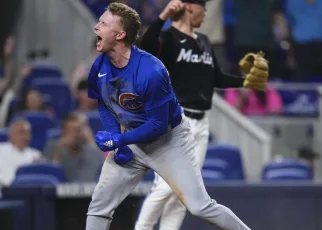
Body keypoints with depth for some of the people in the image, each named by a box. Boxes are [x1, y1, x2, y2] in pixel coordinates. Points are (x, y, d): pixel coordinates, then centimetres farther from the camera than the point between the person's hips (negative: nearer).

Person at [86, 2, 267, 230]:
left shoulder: (150, 72, -32)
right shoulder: (99, 67, -11)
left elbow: (158, 126, -26)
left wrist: (119, 140, -26)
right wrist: (114, 136, -8)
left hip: (169, 140, -6)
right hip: (132, 139, 6)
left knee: (200, 207, -7)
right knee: (99, 205, 0)